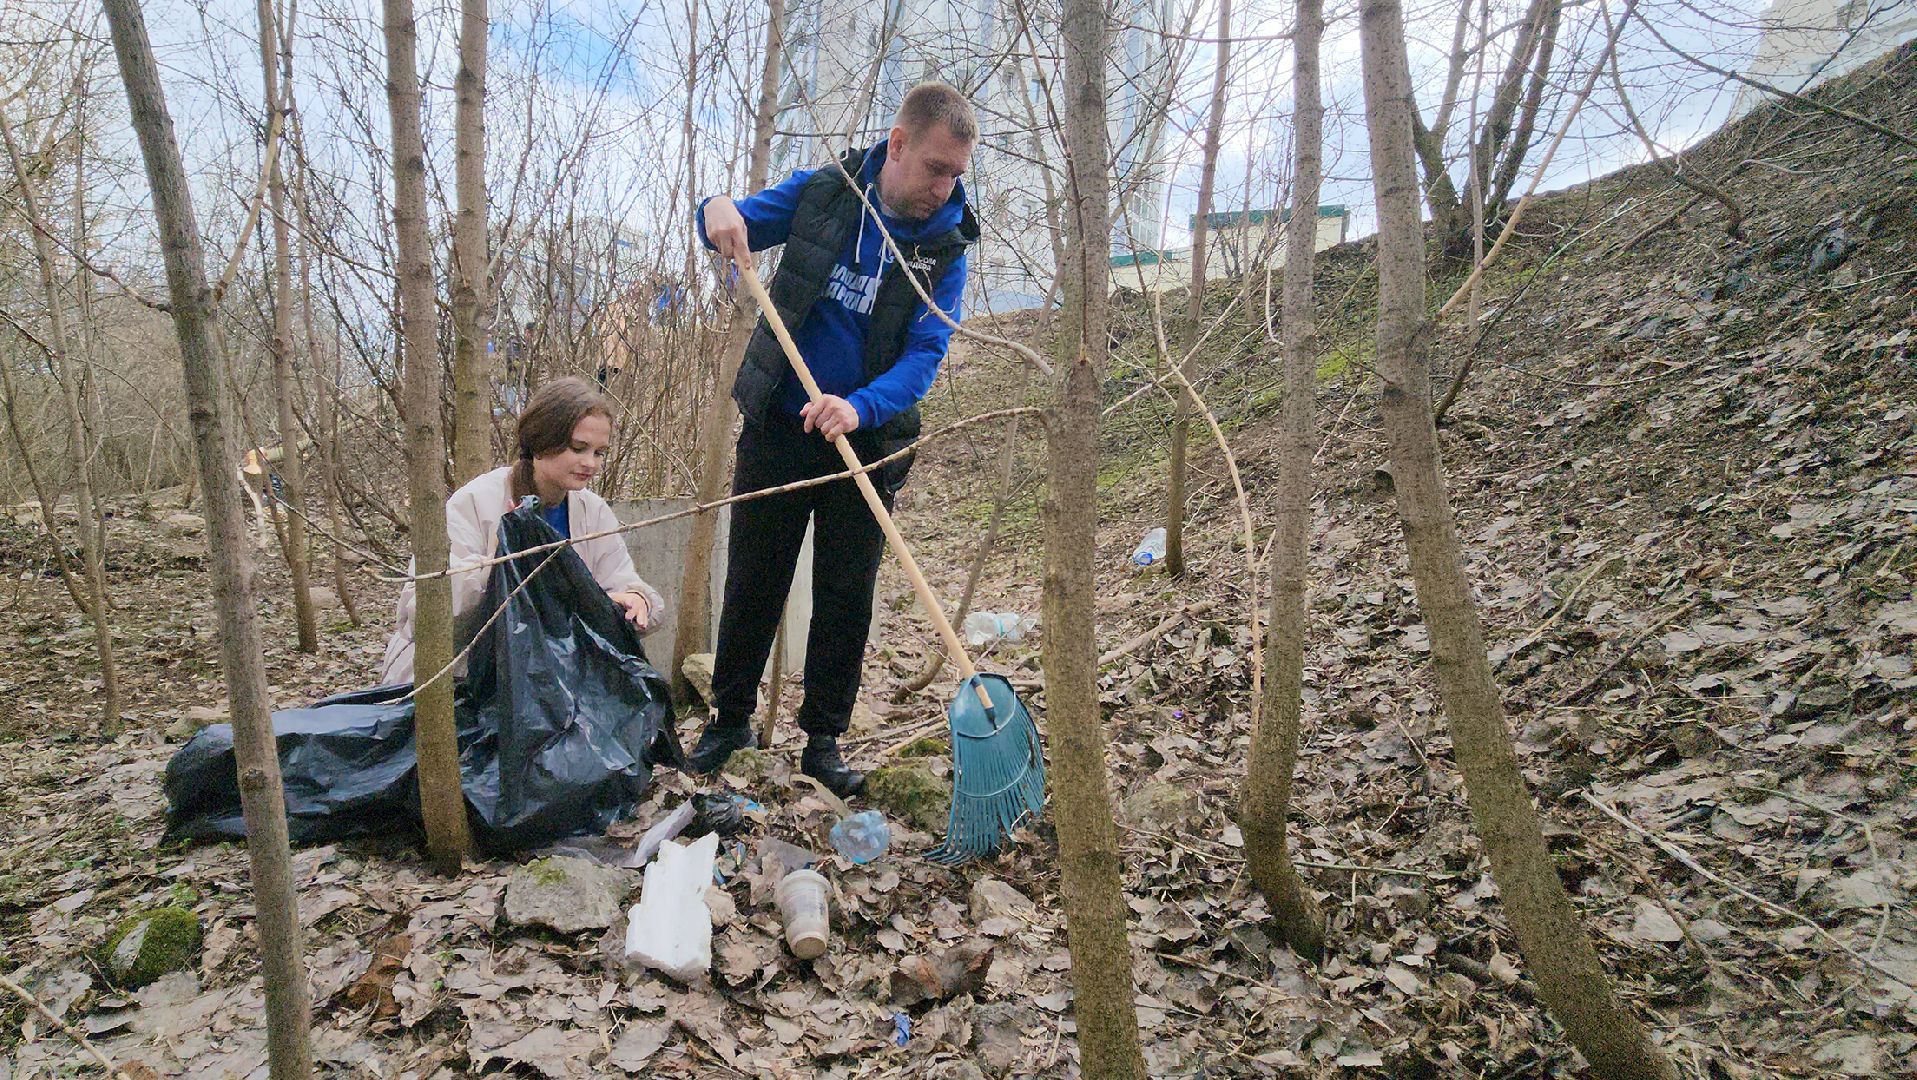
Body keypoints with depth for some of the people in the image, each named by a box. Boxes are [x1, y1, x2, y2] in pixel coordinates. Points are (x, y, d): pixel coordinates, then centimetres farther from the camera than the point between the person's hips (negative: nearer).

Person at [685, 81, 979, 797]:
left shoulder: (945, 249, -7)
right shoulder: (821, 192, -5)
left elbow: (924, 355, -15)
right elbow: (736, 225, 5)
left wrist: (860, 407, -33)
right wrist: (717, 212, -21)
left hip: (866, 442, 0)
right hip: (776, 429, 1)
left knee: (846, 599, 6)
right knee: (751, 584, 10)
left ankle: (823, 741, 21)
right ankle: (730, 718, 28)